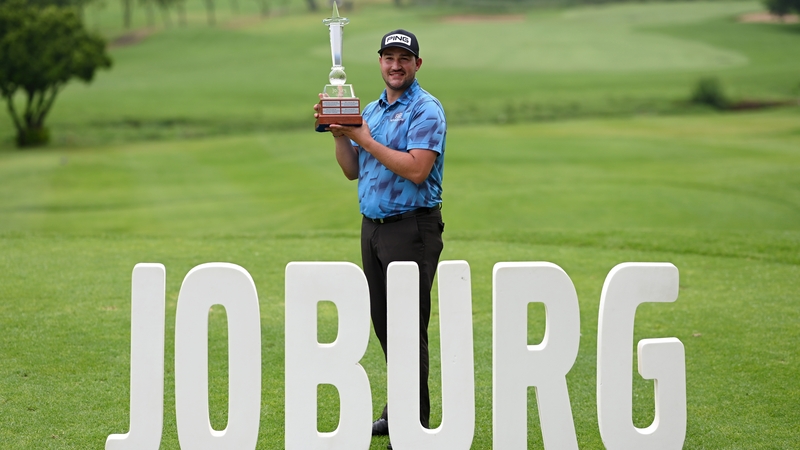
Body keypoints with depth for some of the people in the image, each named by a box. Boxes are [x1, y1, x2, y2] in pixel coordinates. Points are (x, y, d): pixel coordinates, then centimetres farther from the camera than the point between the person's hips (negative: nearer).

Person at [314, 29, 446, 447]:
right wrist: (340, 135, 0)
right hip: (373, 225, 8)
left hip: (412, 227, -8)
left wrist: (365, 139, -17)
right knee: (383, 321, 12)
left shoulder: (426, 110, -10)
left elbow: (416, 170, -21)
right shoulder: (370, 110, 16)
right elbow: (352, 171, 16)